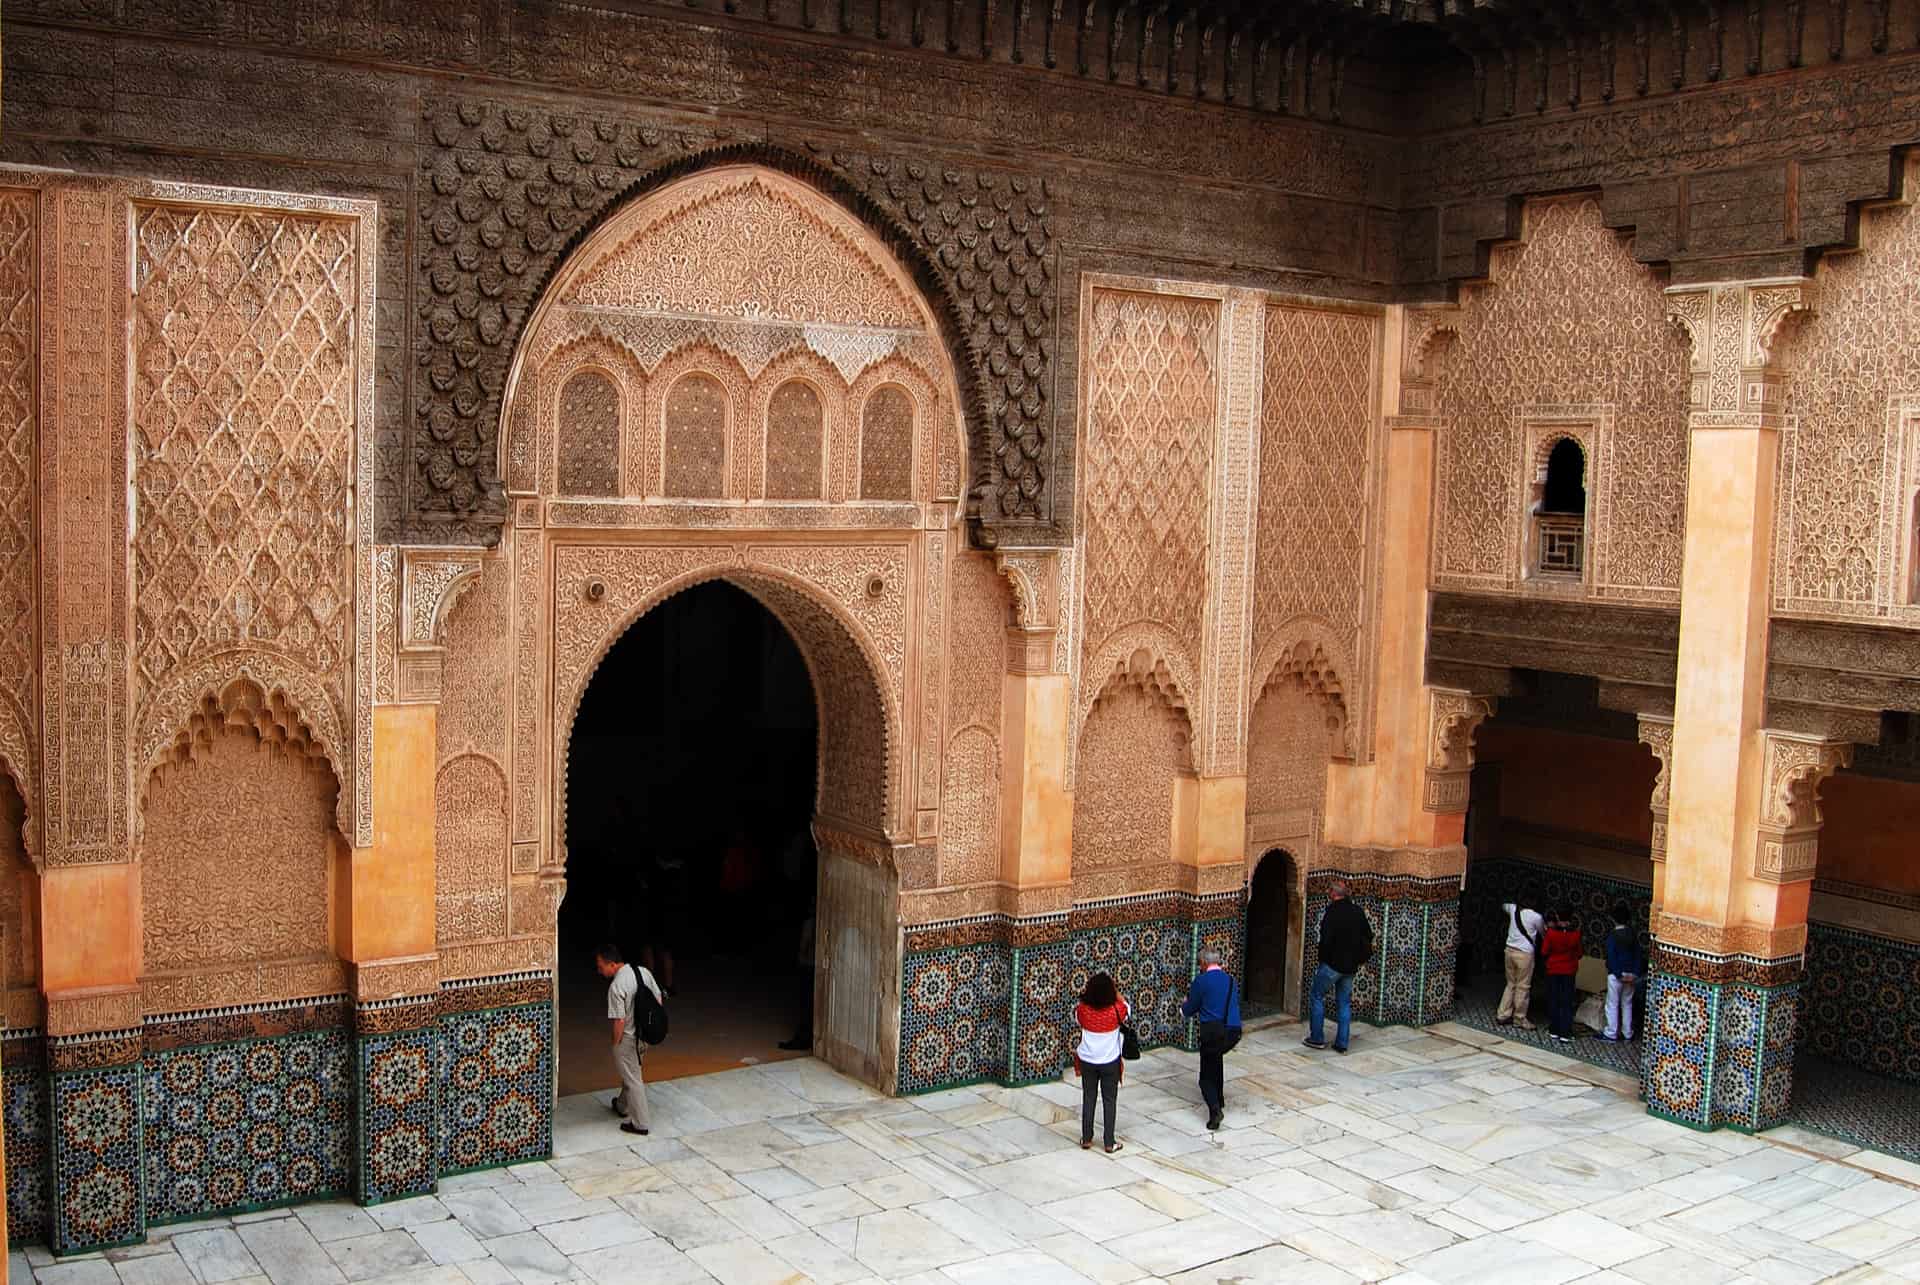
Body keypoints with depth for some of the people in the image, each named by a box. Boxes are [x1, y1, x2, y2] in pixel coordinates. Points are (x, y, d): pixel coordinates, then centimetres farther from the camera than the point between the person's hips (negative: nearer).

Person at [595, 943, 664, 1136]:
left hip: (627, 1037, -8)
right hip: (644, 1034, 8)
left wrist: (616, 1044, -8)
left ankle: (639, 1124, 16)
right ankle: (622, 1106, 48)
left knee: (633, 1080, 6)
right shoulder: (644, 972, -4)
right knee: (630, 1072, 28)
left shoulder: (616, 986, -26)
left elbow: (619, 1021, -23)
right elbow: (658, 1001, 4)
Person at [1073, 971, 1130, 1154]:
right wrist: (1115, 989, 4)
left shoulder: (1083, 1010, -16)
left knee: (1088, 1098, 16)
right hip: (1110, 1063, -1)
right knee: (1110, 1100, 11)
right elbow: (1126, 1006, 5)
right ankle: (1110, 1143, 16)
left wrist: (1085, 993, 5)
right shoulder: (1116, 1010, -19)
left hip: (1087, 1061, 2)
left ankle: (1086, 1139, 23)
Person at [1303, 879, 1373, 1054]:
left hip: (1332, 964, -6)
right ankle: (1342, 1043, 11)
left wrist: (1323, 959, -7)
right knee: (1344, 1003, 12)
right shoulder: (1358, 912, 5)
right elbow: (1368, 936, 12)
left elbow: (1326, 939, -22)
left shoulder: (1332, 912, -17)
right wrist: (1358, 957, 16)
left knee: (1316, 997, 9)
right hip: (1351, 966, 6)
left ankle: (1317, 1038, 9)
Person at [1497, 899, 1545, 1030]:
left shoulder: (1513, 908, 1)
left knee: (1511, 984, 17)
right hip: (1525, 953, -6)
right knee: (1523, 987, 4)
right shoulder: (1536, 917, -14)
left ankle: (1503, 1015, 18)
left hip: (1510, 950, 6)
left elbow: (1504, 906, 27)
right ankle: (1519, 1019, 10)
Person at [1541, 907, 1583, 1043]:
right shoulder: (1575, 933, -10)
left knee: (1553, 1001, 12)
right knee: (1567, 1002, 5)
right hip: (1569, 971, 1)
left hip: (1553, 970, -1)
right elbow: (1579, 953, 0)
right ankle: (1565, 1033, 0)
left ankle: (1554, 1030, 16)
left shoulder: (1551, 932, -15)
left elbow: (1544, 952, -8)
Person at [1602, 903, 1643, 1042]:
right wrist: (1636, 973, 0)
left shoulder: (1612, 935, -13)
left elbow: (1611, 957, -17)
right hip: (1631, 975, 5)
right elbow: (1637, 954, 1)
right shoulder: (1633, 934, 3)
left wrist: (1619, 974, -12)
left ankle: (1611, 1033, 7)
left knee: (1612, 1005, 4)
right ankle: (1627, 1033, 19)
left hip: (1616, 974, -5)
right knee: (1627, 1004, 15)